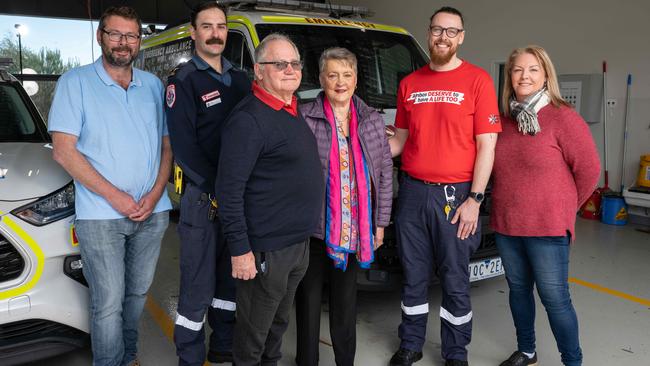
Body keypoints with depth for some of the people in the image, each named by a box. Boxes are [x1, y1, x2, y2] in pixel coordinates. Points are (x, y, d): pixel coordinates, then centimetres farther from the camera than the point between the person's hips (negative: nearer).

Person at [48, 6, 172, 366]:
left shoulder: (153, 85, 9)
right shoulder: (75, 82, -3)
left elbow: (167, 145, 10)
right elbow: (64, 151, -9)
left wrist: (155, 194, -5)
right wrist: (114, 196, -14)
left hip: (152, 213, 4)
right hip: (100, 215, -4)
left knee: (137, 294, 16)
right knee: (108, 304, 0)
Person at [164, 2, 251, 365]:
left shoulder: (240, 78, 14)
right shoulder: (184, 80, -4)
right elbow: (184, 147, -11)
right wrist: (219, 190, -16)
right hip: (202, 198, -6)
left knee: (232, 278, 16)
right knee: (198, 287, 0)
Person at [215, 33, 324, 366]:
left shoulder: (294, 111, 9)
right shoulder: (248, 119, -18)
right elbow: (229, 191, -20)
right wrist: (240, 250, -20)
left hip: (300, 243, 8)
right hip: (266, 251, -8)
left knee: (279, 322, 24)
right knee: (254, 332, 9)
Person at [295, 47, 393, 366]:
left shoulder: (372, 120, 6)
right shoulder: (304, 119, -7)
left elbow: (385, 172, 8)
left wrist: (380, 221, 6)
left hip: (356, 230, 3)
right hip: (313, 229, -3)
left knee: (346, 302, 16)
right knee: (309, 300, 8)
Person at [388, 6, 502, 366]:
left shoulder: (477, 80, -2)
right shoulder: (409, 83, 10)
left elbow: (486, 145, -5)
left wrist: (474, 200, -10)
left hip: (455, 194, -3)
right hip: (412, 192, 3)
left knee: (455, 280, 7)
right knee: (413, 275, 13)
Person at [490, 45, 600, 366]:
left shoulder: (563, 117, -10)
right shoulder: (505, 119, 6)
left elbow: (589, 169, -7)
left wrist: (564, 207, 1)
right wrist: (510, 201, 10)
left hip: (548, 228, -6)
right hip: (506, 224, 6)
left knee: (554, 297, 1)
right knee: (518, 289, 17)